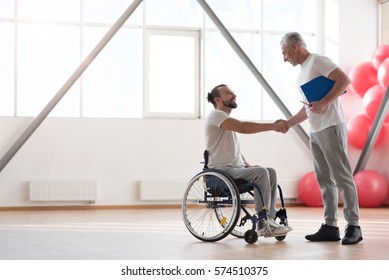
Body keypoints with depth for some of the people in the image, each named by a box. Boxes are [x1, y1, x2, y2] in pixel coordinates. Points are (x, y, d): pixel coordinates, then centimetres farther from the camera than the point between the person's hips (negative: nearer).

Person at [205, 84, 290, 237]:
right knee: (261, 173, -26)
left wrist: (247, 165, 9)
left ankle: (270, 220, -10)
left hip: (235, 168, 10)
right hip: (221, 170, -10)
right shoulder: (216, 115, -10)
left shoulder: (227, 119, 23)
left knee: (271, 172, -4)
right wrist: (273, 126, -27)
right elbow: (243, 127, -25)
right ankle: (262, 224, -25)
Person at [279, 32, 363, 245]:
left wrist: (324, 102, -22)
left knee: (342, 177, -8)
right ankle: (330, 227, 10)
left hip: (331, 128, -10)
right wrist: (288, 123, 20)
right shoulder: (302, 73, 22)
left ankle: (353, 226, -6)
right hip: (315, 132, 10)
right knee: (325, 180, 8)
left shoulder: (318, 61, -6)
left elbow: (344, 80, -17)